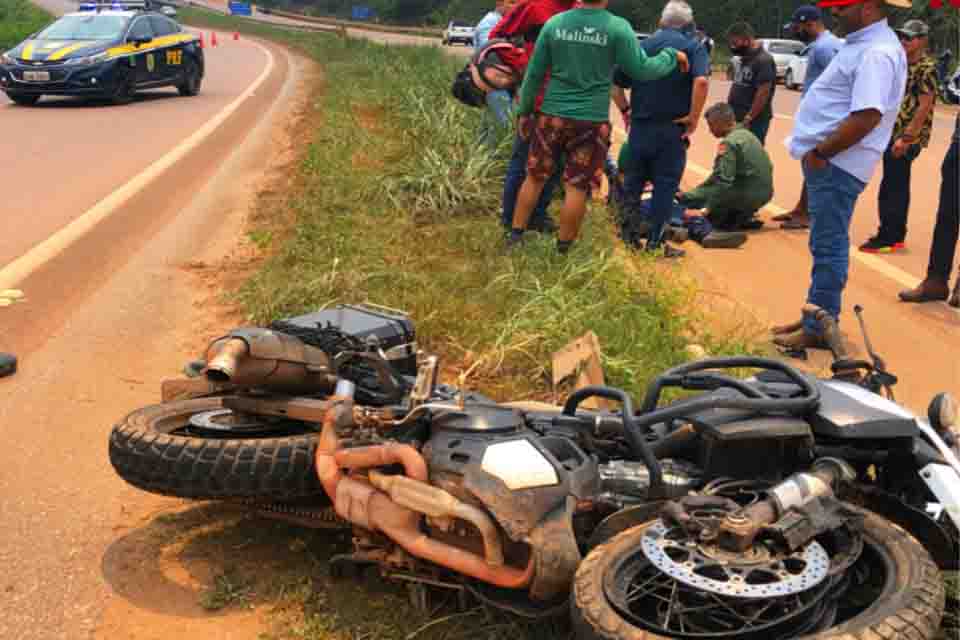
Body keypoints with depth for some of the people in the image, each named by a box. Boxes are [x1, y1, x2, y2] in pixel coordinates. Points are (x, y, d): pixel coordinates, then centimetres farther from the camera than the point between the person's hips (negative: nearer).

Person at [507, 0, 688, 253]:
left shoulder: (554, 23, 0)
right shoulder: (618, 27, -10)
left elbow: (534, 73, 3)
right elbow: (642, 70, -6)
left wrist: (524, 111, 13)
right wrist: (672, 56, 10)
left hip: (552, 116, 3)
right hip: (591, 121, -3)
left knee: (535, 177, 16)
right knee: (577, 187, 6)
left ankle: (515, 235, 22)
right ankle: (563, 249, 14)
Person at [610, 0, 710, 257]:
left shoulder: (643, 45, 9)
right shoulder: (693, 46, -3)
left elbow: (615, 84, 6)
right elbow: (701, 81, -22)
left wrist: (626, 110, 16)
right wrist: (693, 119, -14)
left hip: (639, 126, 4)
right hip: (671, 129, -4)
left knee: (634, 178, 18)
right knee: (665, 184, 4)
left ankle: (627, 231, 22)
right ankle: (654, 243, 6)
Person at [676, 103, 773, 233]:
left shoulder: (728, 143, -16)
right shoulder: (747, 135, 12)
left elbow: (723, 181, -23)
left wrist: (707, 209, -21)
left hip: (748, 196, -9)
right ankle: (742, 215, 11)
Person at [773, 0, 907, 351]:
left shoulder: (877, 53, -19)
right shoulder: (862, 43, 14)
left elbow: (867, 117, -28)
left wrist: (820, 153, -20)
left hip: (836, 164, -11)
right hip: (827, 161, 11)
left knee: (828, 247, -3)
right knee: (825, 245, 17)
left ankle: (820, 329, 4)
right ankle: (816, 316, 27)